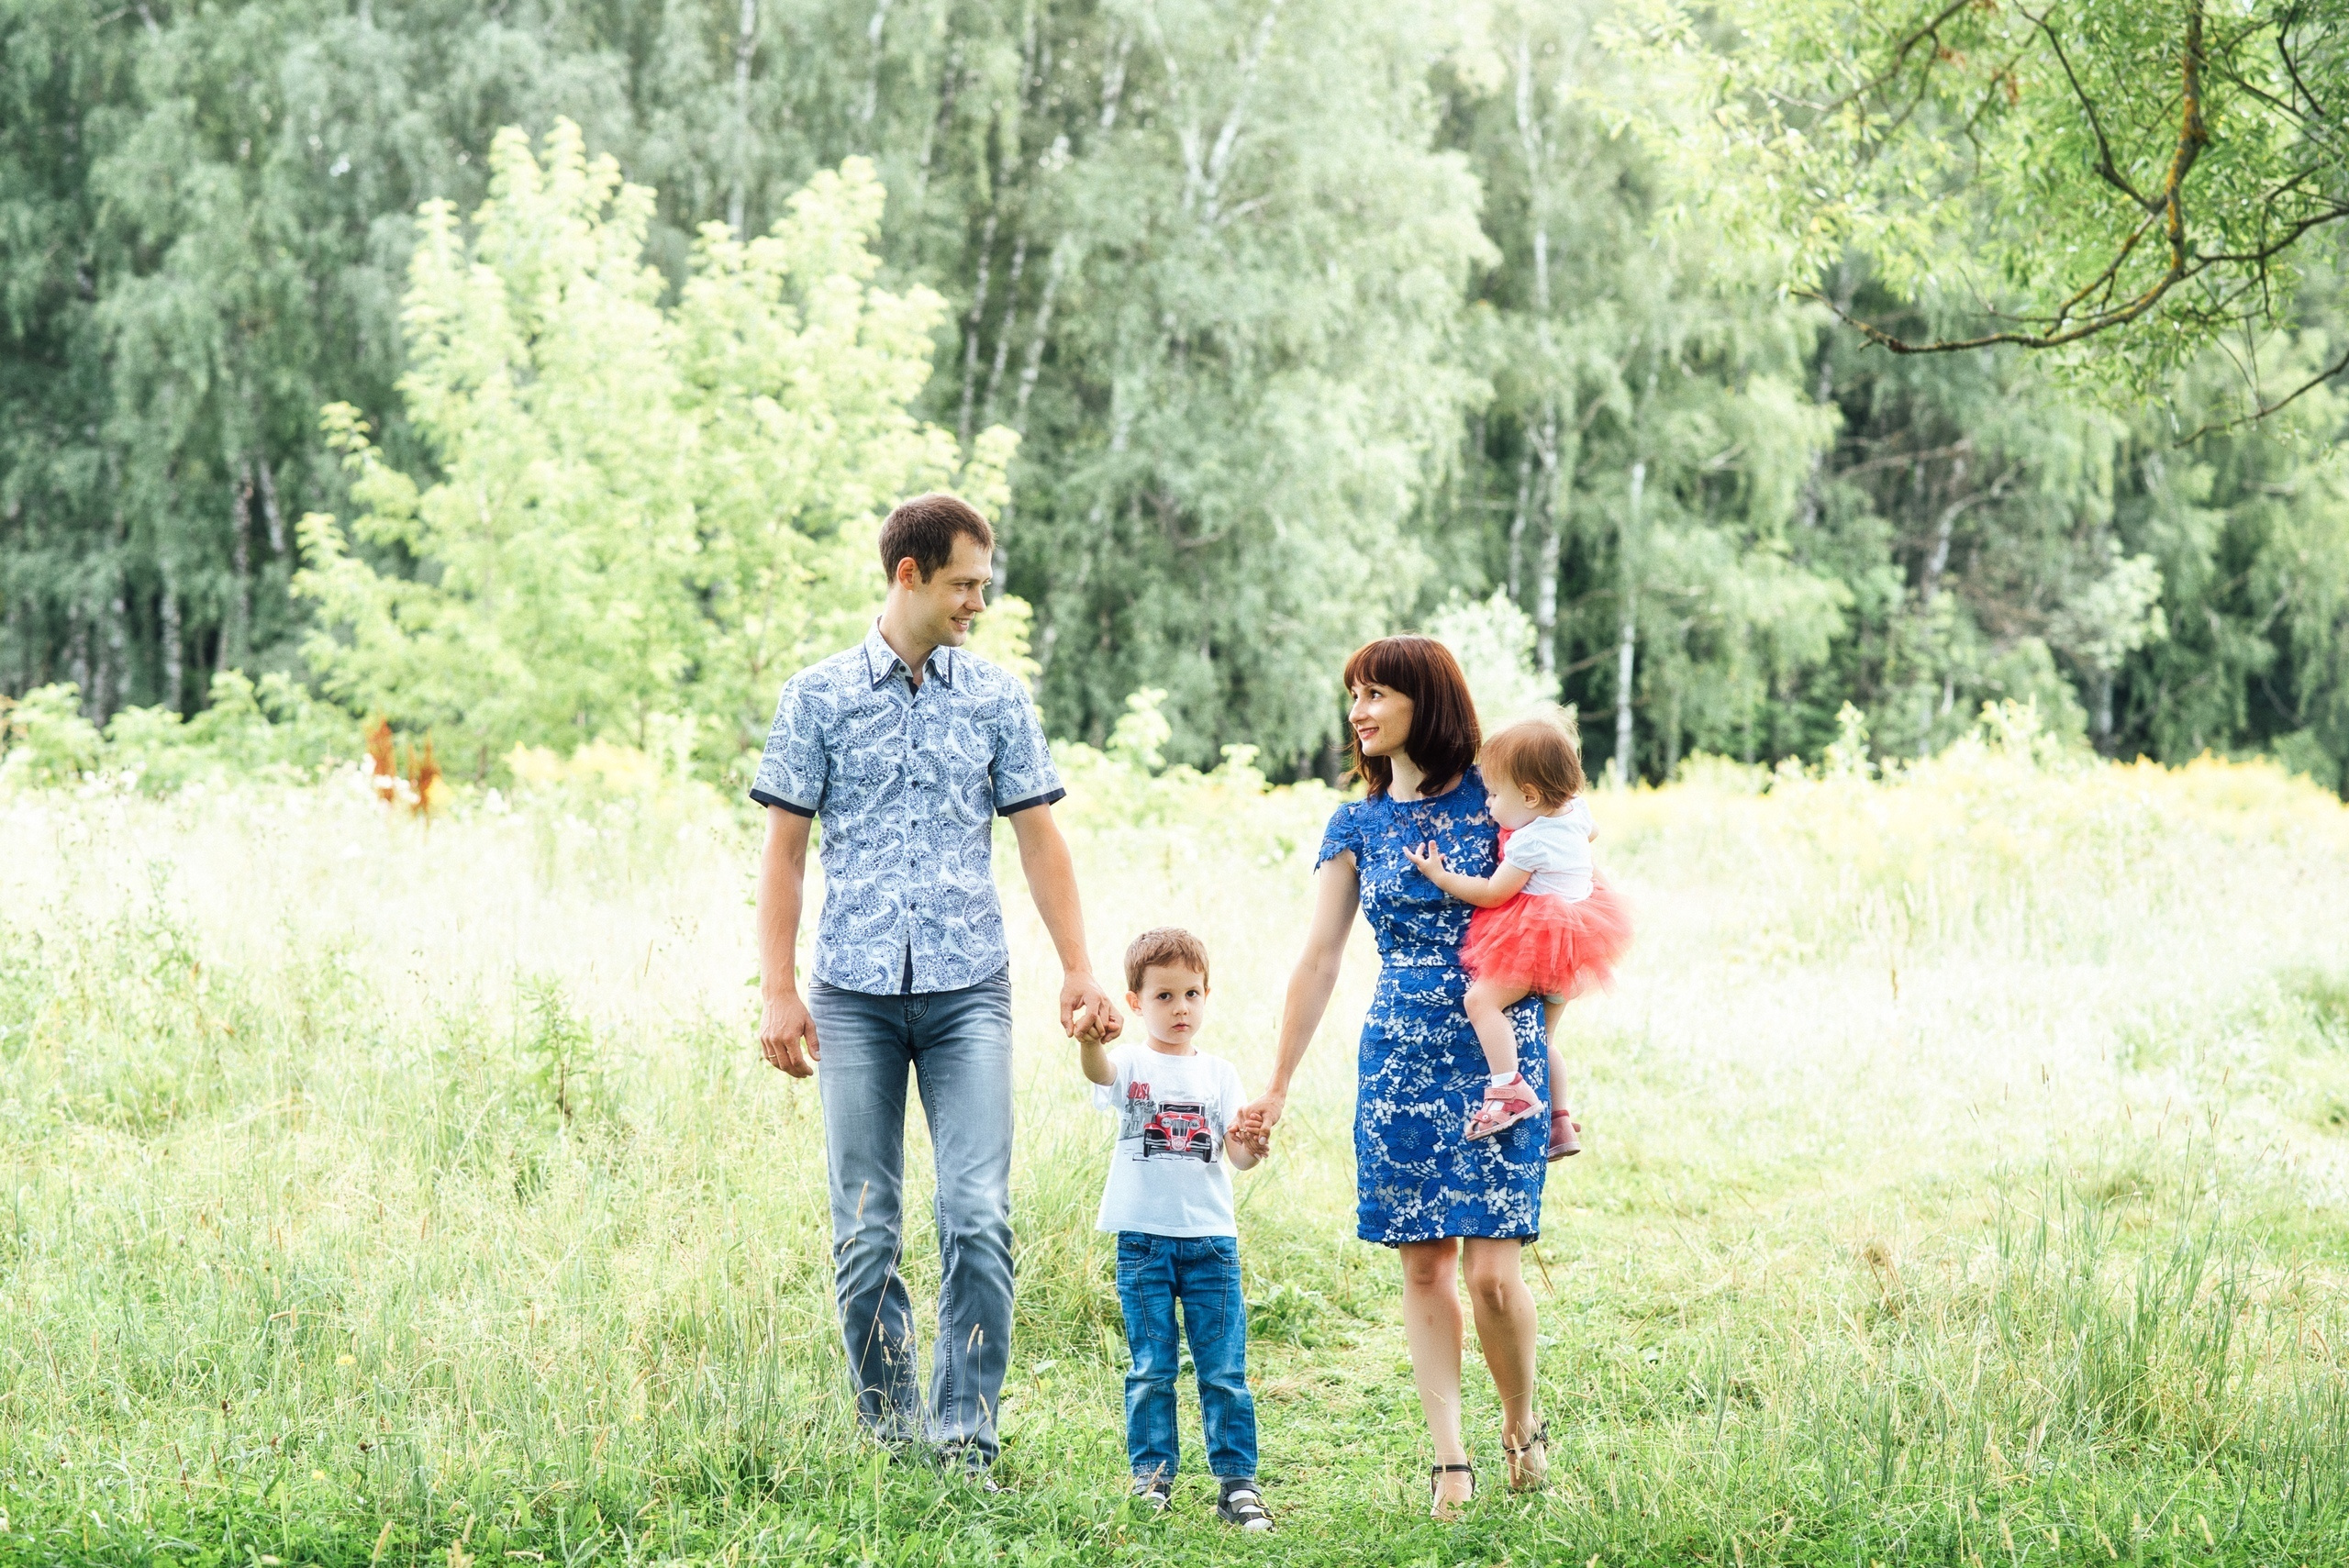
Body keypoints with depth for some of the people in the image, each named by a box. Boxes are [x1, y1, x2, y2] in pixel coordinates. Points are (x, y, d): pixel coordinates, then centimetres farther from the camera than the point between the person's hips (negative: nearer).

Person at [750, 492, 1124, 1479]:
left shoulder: (998, 700, 8)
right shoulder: (818, 698, 4)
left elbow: (1037, 839, 11)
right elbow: (784, 850, 4)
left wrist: (1079, 971, 4)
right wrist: (778, 992, -2)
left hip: (969, 991, 1)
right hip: (856, 991, 0)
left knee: (978, 1218, -10)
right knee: (864, 1232, 3)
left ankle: (965, 1440, -5)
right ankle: (889, 1438, 13)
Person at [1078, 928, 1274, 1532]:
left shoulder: (1217, 1074, 9)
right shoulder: (1131, 1066, 1)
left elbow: (1236, 1152, 1)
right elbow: (1100, 1071, -23)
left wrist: (1249, 1147, -24)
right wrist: (1089, 1041, -46)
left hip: (1211, 1239, 1)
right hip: (1144, 1239, -1)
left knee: (1224, 1372, 0)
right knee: (1150, 1372, 3)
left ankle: (1237, 1483, 5)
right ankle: (1151, 1480, 11)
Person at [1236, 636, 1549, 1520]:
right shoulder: (1356, 827, 8)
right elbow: (1319, 961, 9)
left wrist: (1553, 1076, 0)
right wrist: (1278, 1087, 8)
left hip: (1497, 1056, -3)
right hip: (1400, 1061, 3)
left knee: (1491, 1267, -9)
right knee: (1423, 1261, 1)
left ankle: (1522, 1426, 15)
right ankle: (1448, 1457, 6)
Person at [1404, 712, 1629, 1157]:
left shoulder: (1530, 841, -23)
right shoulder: (1576, 811, 3)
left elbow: (1492, 893, -18)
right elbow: (1591, 832, 28)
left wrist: (1440, 876, -12)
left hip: (1540, 938, -10)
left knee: (1482, 999, -17)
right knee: (1543, 1033, 20)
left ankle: (1509, 1089, -25)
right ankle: (1560, 1124, 24)